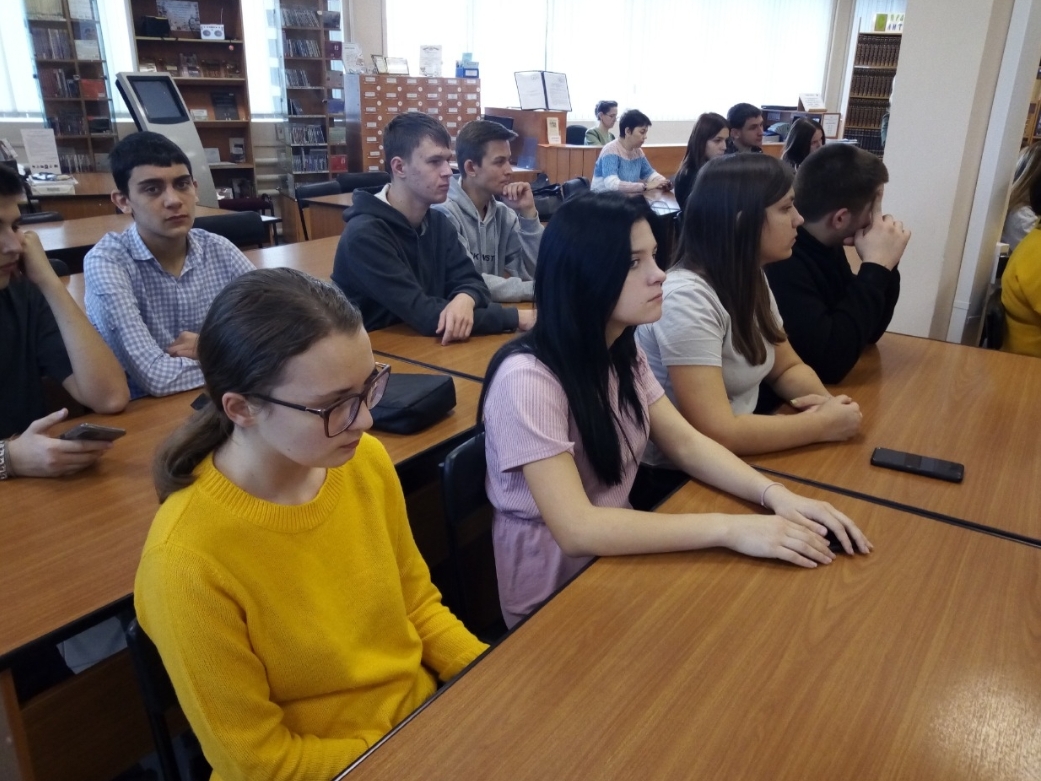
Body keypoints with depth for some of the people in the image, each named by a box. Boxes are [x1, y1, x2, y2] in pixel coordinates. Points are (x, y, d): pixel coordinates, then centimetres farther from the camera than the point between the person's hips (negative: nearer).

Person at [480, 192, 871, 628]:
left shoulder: (622, 354, 0)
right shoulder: (527, 378, -27)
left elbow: (685, 444, 0)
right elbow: (577, 529, -31)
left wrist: (775, 495, -16)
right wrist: (729, 529, -31)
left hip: (615, 555, 7)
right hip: (555, 595, -6)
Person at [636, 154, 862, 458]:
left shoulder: (752, 280, 1)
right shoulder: (687, 298, -26)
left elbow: (787, 367, 11)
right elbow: (717, 433, -30)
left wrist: (825, 400, -10)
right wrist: (824, 425, -19)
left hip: (736, 457, 7)